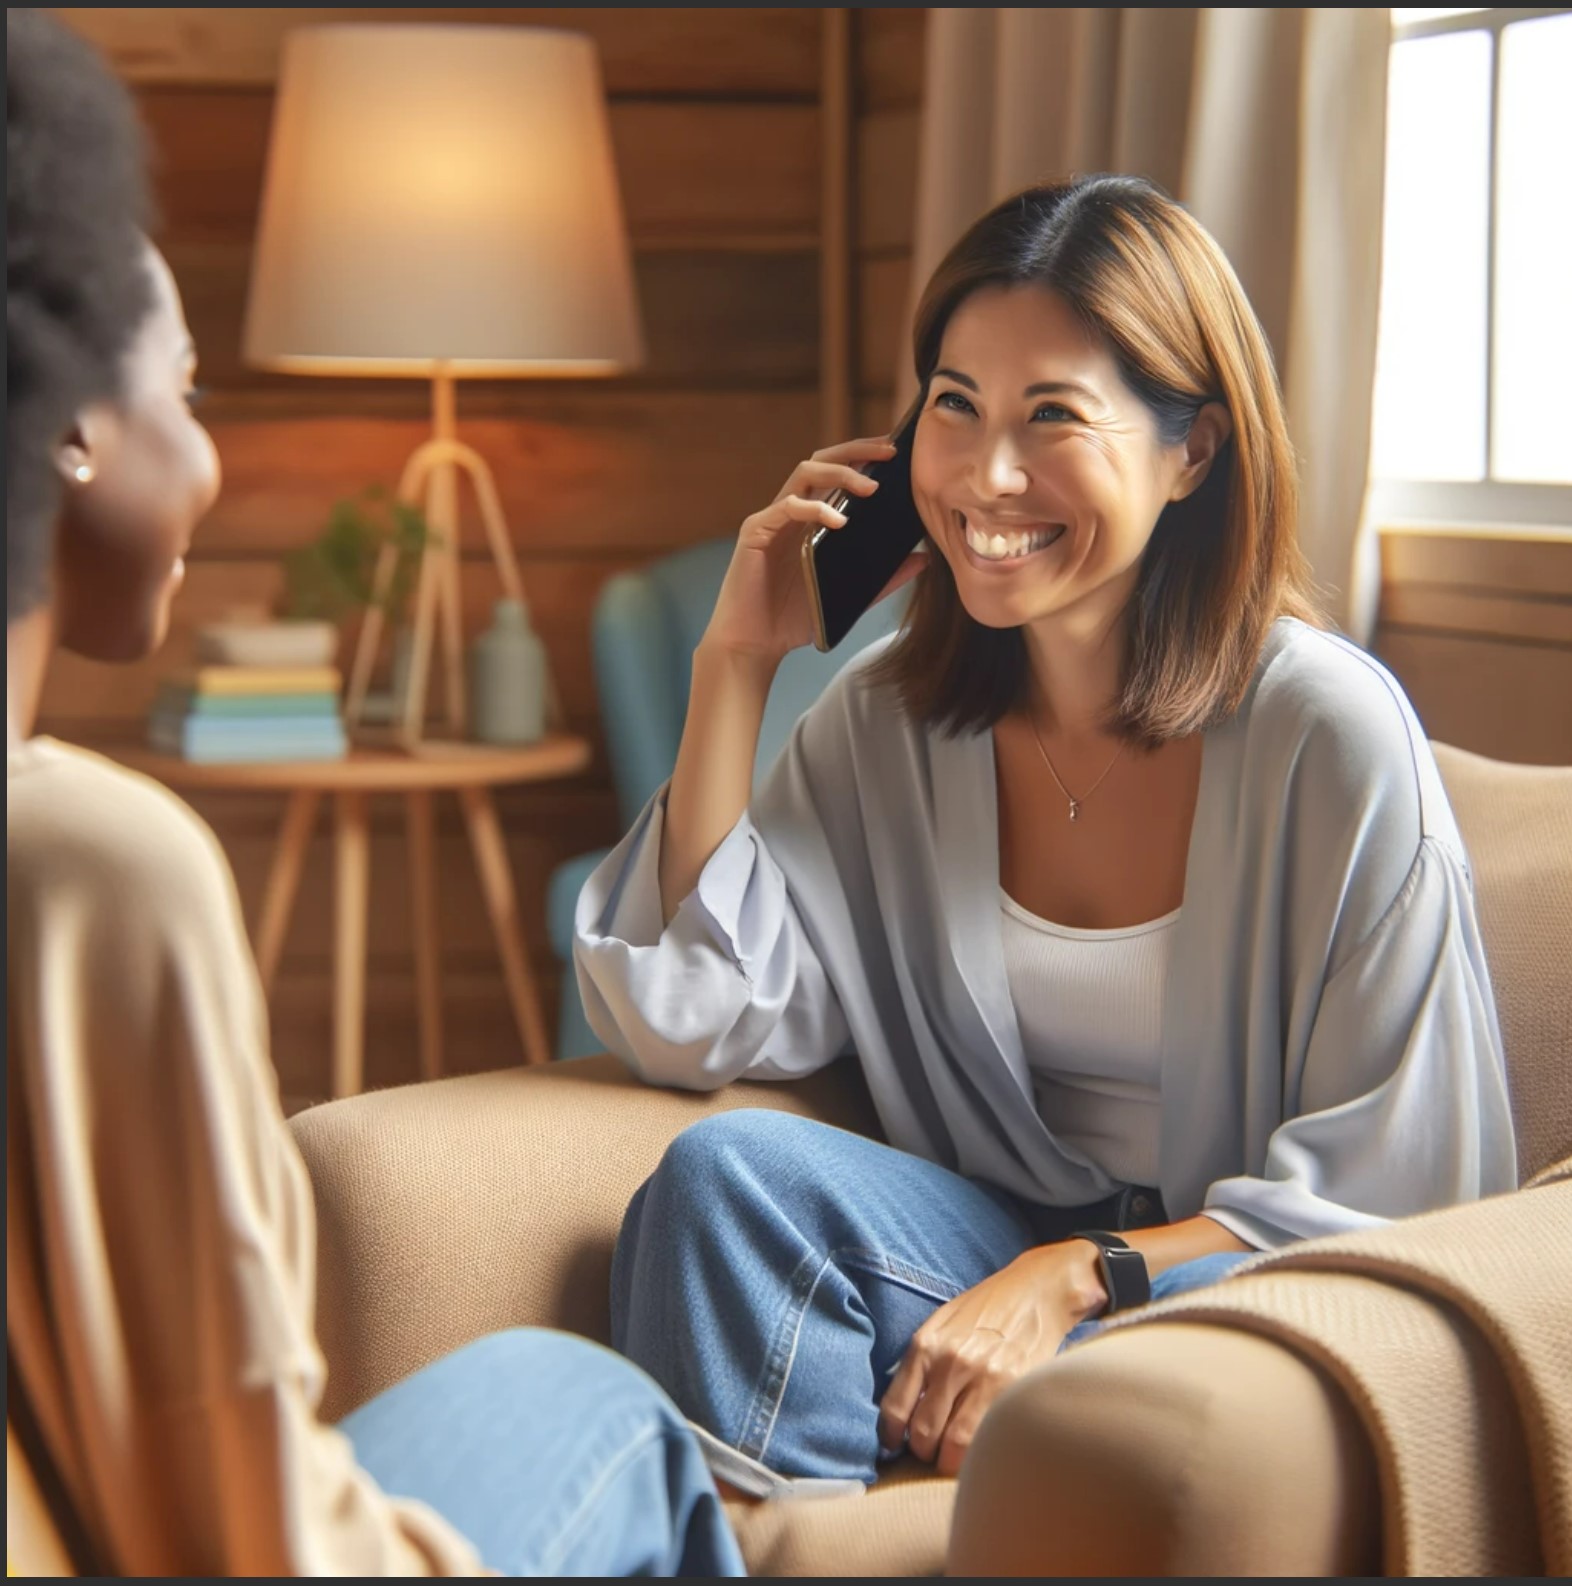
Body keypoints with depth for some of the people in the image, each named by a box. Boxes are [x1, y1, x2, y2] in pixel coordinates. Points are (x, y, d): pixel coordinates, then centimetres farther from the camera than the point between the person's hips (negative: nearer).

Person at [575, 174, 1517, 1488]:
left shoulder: (1330, 735, -14)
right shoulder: (893, 718, 3)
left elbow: (1385, 1197, -11)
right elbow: (696, 1024, -3)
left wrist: (1076, 1278, -24)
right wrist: (737, 662, -5)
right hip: (1010, 1236, 5)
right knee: (727, 1168, -24)